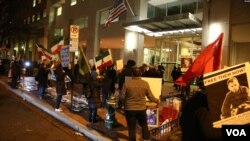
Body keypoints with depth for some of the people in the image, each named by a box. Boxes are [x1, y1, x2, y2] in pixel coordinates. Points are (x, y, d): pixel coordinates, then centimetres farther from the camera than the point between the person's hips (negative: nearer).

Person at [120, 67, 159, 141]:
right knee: (144, 125, 23)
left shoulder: (127, 83, -13)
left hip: (129, 109, -2)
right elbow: (150, 97, -1)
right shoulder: (145, 83, -8)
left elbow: (122, 97, -7)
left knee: (131, 127, 11)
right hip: (142, 108, 2)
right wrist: (157, 100, 20)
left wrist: (125, 103, 14)